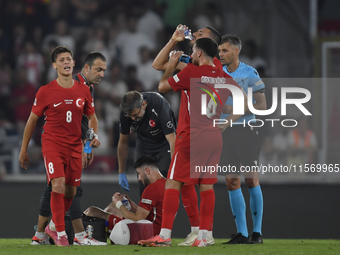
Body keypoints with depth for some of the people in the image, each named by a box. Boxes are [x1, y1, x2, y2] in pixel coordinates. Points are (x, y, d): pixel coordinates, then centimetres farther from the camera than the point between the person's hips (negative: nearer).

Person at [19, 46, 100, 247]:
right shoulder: (46, 92, -4)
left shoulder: (83, 91, 5)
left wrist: (94, 136, -2)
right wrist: (24, 150, 5)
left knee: (71, 192, 8)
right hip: (52, 144, -4)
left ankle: (53, 227, 31)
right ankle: (60, 233, -15)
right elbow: (32, 121, 4)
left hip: (75, 146, 4)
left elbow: (92, 118, 18)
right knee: (58, 184, -21)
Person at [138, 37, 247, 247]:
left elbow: (162, 87, 2)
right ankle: (203, 236, 6)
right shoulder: (223, 76, 8)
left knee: (173, 184, -4)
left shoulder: (191, 72, -9)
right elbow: (244, 100, 16)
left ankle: (165, 235, -10)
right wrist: (227, 123, 14)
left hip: (191, 136, -6)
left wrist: (171, 66, 17)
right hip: (215, 137, 6)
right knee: (207, 186, 9)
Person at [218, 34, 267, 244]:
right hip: (226, 132, 4)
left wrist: (237, 110, -17)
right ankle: (242, 233, 5)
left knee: (251, 180, -5)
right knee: (232, 182, 1)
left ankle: (258, 231, 3)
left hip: (246, 131, -4)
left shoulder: (250, 73, -5)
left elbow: (262, 105, -6)